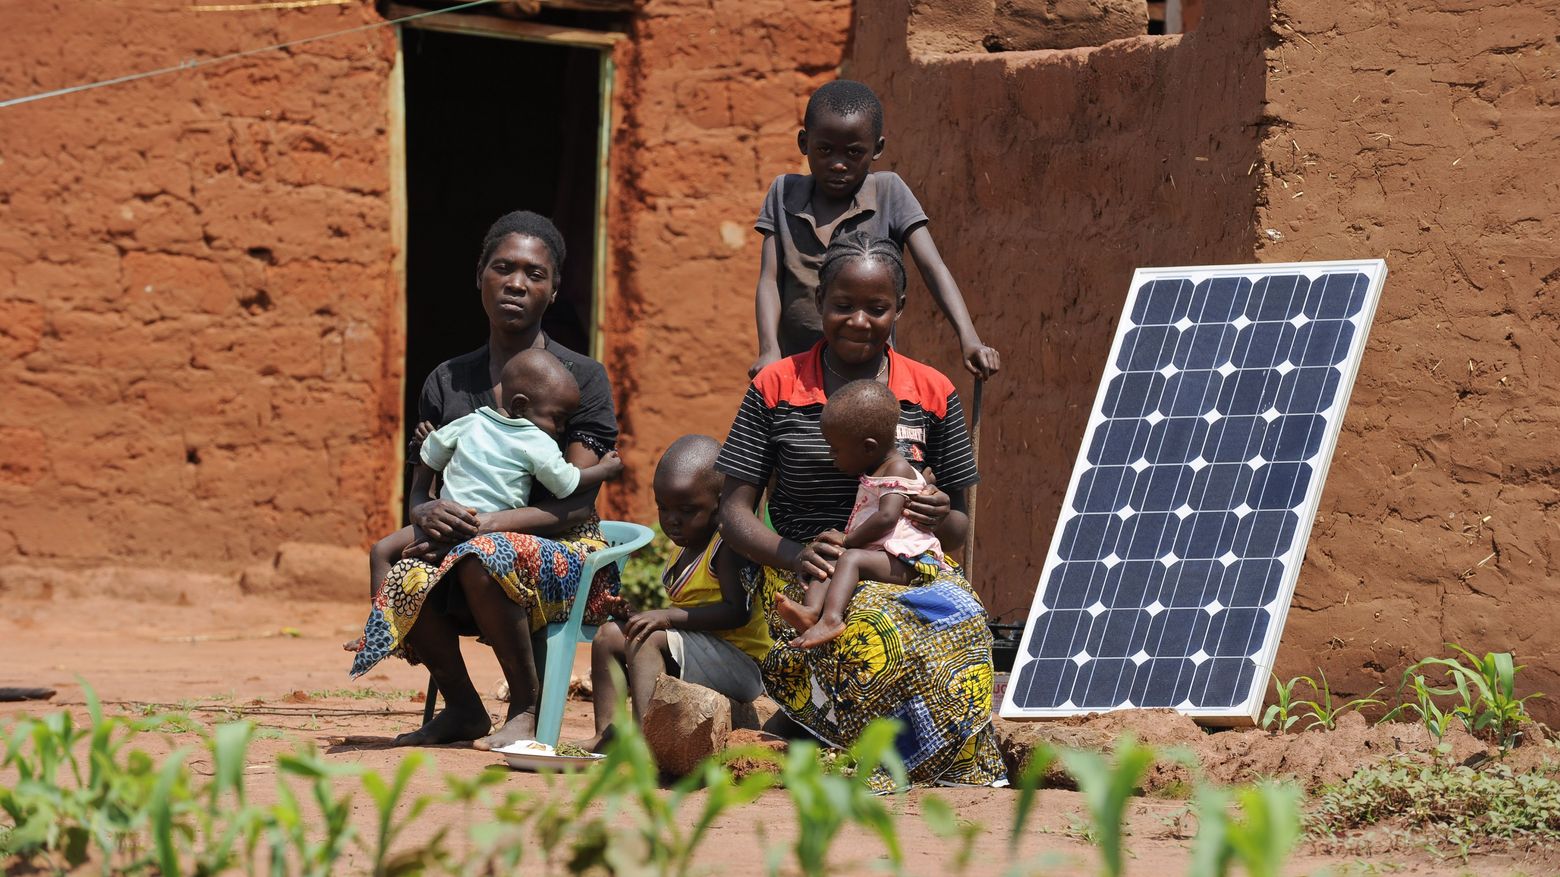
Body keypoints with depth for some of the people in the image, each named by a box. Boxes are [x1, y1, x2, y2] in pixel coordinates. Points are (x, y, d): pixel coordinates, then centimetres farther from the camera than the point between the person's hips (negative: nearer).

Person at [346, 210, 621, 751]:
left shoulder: (582, 377, -1)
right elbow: (417, 488, 11)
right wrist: (426, 513, -15)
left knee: (484, 557, -37)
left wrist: (491, 523, -24)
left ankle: (527, 708, -18)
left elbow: (576, 503, -10)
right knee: (403, 575, -30)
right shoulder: (447, 383, 12)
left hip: (567, 557, -4)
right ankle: (461, 708, -7)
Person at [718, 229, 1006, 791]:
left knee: (962, 622, -36)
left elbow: (959, 530, 15)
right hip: (804, 572, -2)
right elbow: (734, 513, 4)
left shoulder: (932, 394, 11)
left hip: (912, 566, 2)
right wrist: (795, 555, -17)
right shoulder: (776, 389, 6)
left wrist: (940, 520, -11)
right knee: (877, 630, -39)